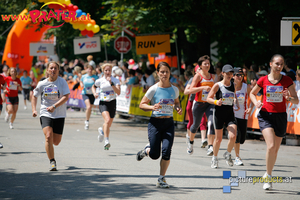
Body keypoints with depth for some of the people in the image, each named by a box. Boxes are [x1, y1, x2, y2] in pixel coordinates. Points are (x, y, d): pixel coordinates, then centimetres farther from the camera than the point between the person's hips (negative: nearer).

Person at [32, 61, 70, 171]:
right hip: (45, 114, 0)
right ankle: (52, 162, -10)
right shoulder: (42, 84, -1)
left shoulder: (62, 82, -6)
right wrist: (34, 110, 0)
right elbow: (34, 96, 13)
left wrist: (54, 106, -25)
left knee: (56, 142, 5)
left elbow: (66, 97, -15)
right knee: (48, 137, -20)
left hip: (59, 115, 0)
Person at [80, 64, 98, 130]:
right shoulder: (83, 77, 1)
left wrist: (95, 81, -21)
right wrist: (81, 85, -1)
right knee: (88, 106, -23)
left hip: (92, 94, 2)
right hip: (85, 93, -2)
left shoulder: (95, 77, -2)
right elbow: (81, 82, 21)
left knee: (90, 108, 10)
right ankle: (87, 121, -9)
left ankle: (87, 122, 30)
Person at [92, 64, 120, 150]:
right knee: (107, 120, -27)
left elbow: (118, 92, -15)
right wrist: (94, 93, 2)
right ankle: (106, 141, -30)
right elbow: (93, 87, 22)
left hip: (112, 103, 2)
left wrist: (111, 83, -23)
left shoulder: (115, 80, -2)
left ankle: (102, 130, 48)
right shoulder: (100, 81, 0)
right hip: (103, 103, -2)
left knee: (109, 124, 10)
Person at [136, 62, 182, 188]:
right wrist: (152, 107, -21)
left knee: (166, 152, -12)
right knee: (155, 155, -2)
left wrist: (178, 108, 0)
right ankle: (147, 149, 36)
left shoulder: (174, 89, 4)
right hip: (155, 123, -2)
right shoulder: (153, 89, -7)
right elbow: (142, 105, -2)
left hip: (169, 123, 2)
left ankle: (161, 179, 4)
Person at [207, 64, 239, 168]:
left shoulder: (233, 85, 9)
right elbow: (208, 98, -4)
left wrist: (237, 103, 9)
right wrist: (216, 102, -22)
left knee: (233, 136, -15)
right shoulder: (218, 85, -4)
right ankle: (214, 158, 25)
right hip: (219, 113, -3)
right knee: (218, 138, 3)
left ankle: (227, 154, 11)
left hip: (230, 114, 3)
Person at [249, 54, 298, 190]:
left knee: (275, 149, 9)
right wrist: (256, 103, -4)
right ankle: (268, 177, -8)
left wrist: (289, 97, -22)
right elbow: (252, 93, 16)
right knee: (271, 146, -20)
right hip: (266, 115, -2)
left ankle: (268, 174, 31)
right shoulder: (263, 80, 0)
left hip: (280, 116, 2)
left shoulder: (287, 81, -1)